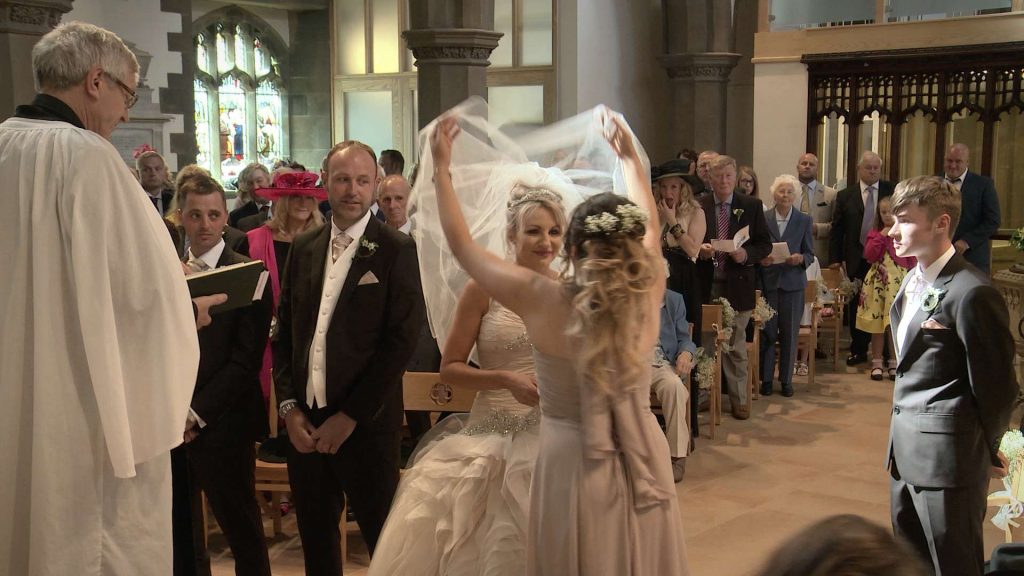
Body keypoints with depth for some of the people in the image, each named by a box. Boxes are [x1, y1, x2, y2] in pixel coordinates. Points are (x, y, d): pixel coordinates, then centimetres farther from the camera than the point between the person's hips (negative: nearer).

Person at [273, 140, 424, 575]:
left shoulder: (397, 251, -6)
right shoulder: (303, 248, 9)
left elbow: (401, 341, -11)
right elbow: (284, 332, 11)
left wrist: (350, 417, -12)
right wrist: (288, 406, 0)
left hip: (365, 424, -5)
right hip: (304, 422, 5)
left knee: (383, 540, 4)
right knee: (315, 537, 14)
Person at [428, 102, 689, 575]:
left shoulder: (541, 300, -18)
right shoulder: (648, 294, -9)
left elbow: (461, 244, -6)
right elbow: (649, 226, 12)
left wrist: (441, 167, 2)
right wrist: (629, 157, 25)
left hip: (574, 464, -3)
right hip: (643, 462, 3)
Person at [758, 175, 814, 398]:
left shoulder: (804, 220, 6)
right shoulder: (762, 218, 3)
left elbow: (810, 254, 7)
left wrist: (801, 259, -15)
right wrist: (760, 259, -15)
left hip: (793, 282, 1)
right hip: (767, 281, -1)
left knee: (790, 333, 4)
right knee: (767, 332, 1)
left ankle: (786, 379, 14)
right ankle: (766, 378, 11)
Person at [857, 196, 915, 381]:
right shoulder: (875, 233, 6)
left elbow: (913, 261, 3)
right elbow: (869, 255, -8)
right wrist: (881, 236, -11)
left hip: (898, 282, -1)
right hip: (877, 282, 1)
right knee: (877, 325, 4)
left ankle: (894, 364, 12)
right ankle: (876, 364, 12)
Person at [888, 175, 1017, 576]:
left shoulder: (971, 293, -19)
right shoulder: (914, 280, 9)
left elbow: (995, 385, -13)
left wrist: (985, 449, -2)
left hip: (947, 453, -9)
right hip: (906, 448, 9)